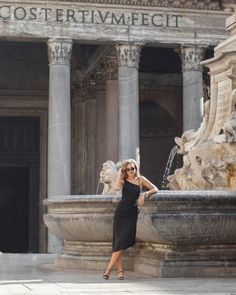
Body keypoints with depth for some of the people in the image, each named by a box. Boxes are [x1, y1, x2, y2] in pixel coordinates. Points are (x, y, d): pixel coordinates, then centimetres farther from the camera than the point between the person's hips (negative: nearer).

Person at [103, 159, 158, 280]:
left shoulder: (140, 179, 6)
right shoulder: (123, 180, 7)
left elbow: (155, 189, 3)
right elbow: (117, 187, -15)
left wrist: (145, 194, -13)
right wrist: (119, 174, -6)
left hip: (132, 214, -1)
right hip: (121, 212, 1)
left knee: (122, 242, -11)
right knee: (118, 241, -3)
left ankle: (109, 269, -8)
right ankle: (120, 271, 0)